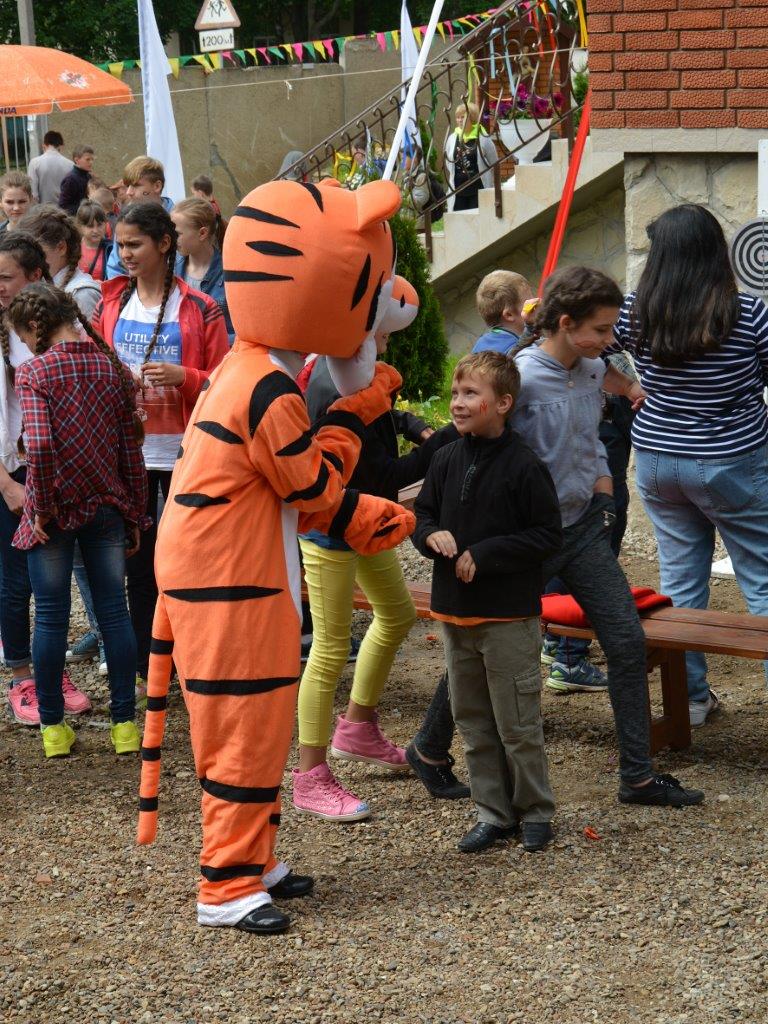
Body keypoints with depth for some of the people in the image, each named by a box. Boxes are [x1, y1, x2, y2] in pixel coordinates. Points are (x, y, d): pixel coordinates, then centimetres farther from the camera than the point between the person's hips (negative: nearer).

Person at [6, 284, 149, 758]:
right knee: (114, 611, 9)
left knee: (51, 617, 7)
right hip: (107, 507, 4)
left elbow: (40, 446, -22)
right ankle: (125, 724, 12)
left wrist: (42, 509, -11)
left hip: (56, 510, -3)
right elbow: (131, 449, 5)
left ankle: (54, 728, 13)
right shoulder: (113, 367, 4)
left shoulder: (35, 371, -10)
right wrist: (134, 516, 11)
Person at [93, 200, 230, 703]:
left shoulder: (200, 309, -4)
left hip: (183, 453, -3)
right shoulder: (110, 304, 7)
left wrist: (183, 377, -20)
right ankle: (148, 669, 18)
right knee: (139, 562, 8)